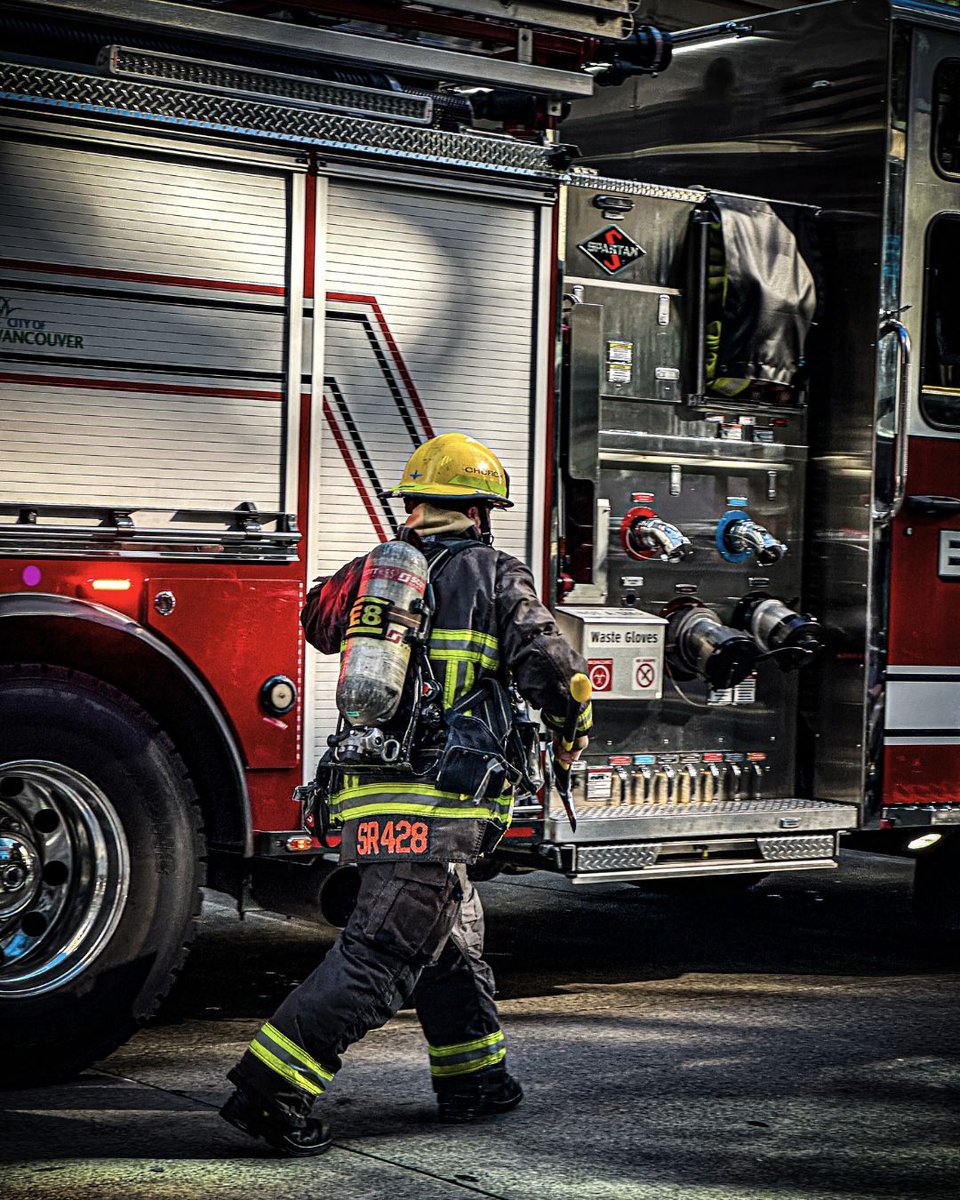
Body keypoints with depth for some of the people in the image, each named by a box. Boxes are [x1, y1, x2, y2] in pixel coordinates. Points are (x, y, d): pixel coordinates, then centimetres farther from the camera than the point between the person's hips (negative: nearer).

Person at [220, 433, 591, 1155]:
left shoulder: (374, 569, 12)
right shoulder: (498, 577, -3)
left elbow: (319, 620, 32)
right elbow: (549, 668, -12)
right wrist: (571, 738, 7)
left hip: (368, 793, 7)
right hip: (440, 804, -7)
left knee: (452, 937, 21)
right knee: (386, 950, -6)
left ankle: (473, 1080, 31)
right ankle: (273, 1087, -12)